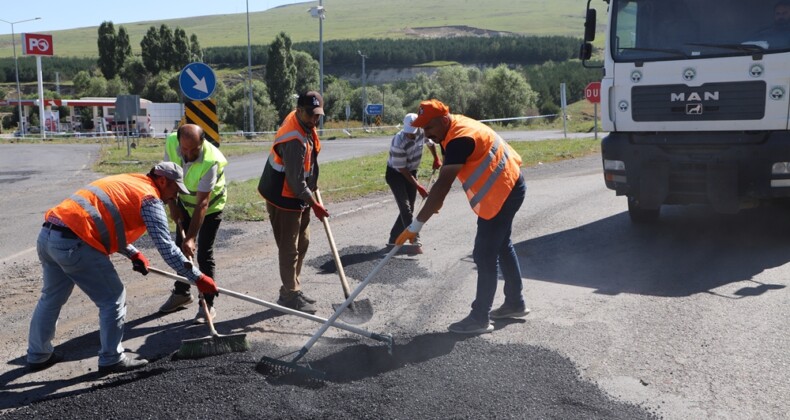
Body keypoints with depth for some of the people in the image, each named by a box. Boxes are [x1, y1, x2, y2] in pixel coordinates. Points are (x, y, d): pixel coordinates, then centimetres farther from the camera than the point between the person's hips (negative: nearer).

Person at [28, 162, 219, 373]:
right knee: (113, 299, 4)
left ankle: (38, 354, 39)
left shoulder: (126, 182, 25)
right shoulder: (150, 198, -1)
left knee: (52, 297, 25)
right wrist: (198, 278, -2)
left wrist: (133, 253, 26)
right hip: (73, 244, -9)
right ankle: (111, 359, 14)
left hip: (47, 234, 9)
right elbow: (166, 247, -7)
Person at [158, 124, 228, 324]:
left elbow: (202, 203, -37)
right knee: (180, 248, 15)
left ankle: (207, 304, 2)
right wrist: (172, 205, -8)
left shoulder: (211, 161, -38)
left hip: (210, 206, -6)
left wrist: (191, 238, -37)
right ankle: (181, 293, 33)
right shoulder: (170, 143, -24)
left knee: (204, 254, -8)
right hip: (185, 202, 6)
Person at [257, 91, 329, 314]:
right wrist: (314, 204, -17)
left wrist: (313, 185, 21)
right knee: (289, 249, 0)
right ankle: (290, 295, 11)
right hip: (284, 199, -10)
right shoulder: (294, 141, -30)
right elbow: (296, 181, -27)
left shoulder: (304, 125, 1)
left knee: (302, 243, 18)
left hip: (298, 196, 10)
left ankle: (293, 289, 30)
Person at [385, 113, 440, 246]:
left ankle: (393, 239, 16)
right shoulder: (399, 143, -33)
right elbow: (402, 169, -26)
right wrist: (418, 186, -25)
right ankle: (415, 240, -19)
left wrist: (436, 159, 3)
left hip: (411, 172, 7)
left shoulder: (422, 132, -15)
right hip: (395, 174, -6)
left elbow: (430, 143, 11)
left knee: (409, 208, 6)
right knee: (405, 207, -18)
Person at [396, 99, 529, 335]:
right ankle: (515, 303, 33)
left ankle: (480, 318, 1)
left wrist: (416, 225, -33)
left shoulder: (459, 139, -28)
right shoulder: (455, 127, 3)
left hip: (502, 192, -11)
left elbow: (442, 185, -33)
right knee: (502, 246, 20)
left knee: (485, 255, -7)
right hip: (508, 187, 11)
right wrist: (436, 201, 12)